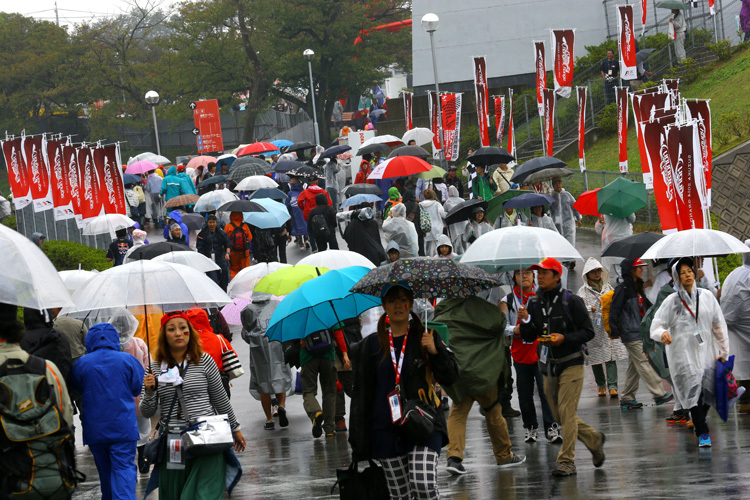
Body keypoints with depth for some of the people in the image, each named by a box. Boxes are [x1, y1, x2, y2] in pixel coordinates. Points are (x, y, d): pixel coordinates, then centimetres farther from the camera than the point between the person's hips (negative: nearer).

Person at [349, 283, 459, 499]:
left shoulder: (426, 338, 7)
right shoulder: (371, 345, 10)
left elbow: (450, 378, 4)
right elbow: (361, 394, 10)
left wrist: (435, 352, -15)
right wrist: (360, 444, 5)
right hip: (387, 430, 2)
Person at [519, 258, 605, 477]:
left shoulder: (571, 301, -8)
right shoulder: (534, 303, 7)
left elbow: (588, 332, -6)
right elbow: (528, 337, 10)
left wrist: (564, 338, -20)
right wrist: (525, 321, -10)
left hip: (571, 364, -6)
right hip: (549, 366, 6)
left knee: (566, 412, -12)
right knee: (559, 415, 9)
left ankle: (566, 462, -9)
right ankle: (594, 440, 31)